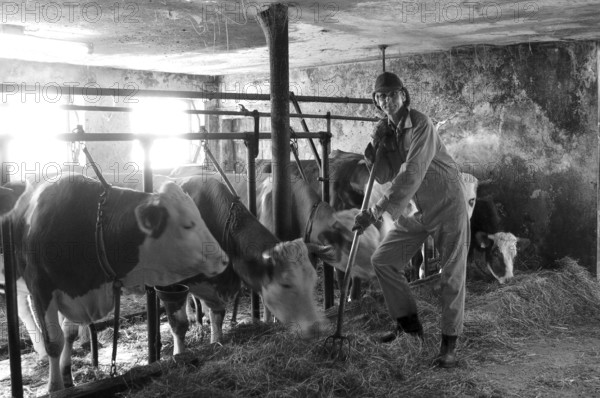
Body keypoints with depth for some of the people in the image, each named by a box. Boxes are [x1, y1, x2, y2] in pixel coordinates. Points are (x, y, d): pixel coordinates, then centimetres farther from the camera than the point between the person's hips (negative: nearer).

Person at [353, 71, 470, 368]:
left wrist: (374, 212, -33)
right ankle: (409, 323, 20)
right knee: (382, 260, 4)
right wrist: (374, 148, -20)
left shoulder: (421, 126, -23)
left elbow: (410, 177, -31)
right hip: (415, 209, 7)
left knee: (452, 275, -3)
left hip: (447, 204, -7)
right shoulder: (384, 130, 0)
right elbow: (383, 177, -1)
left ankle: (449, 343, 9)